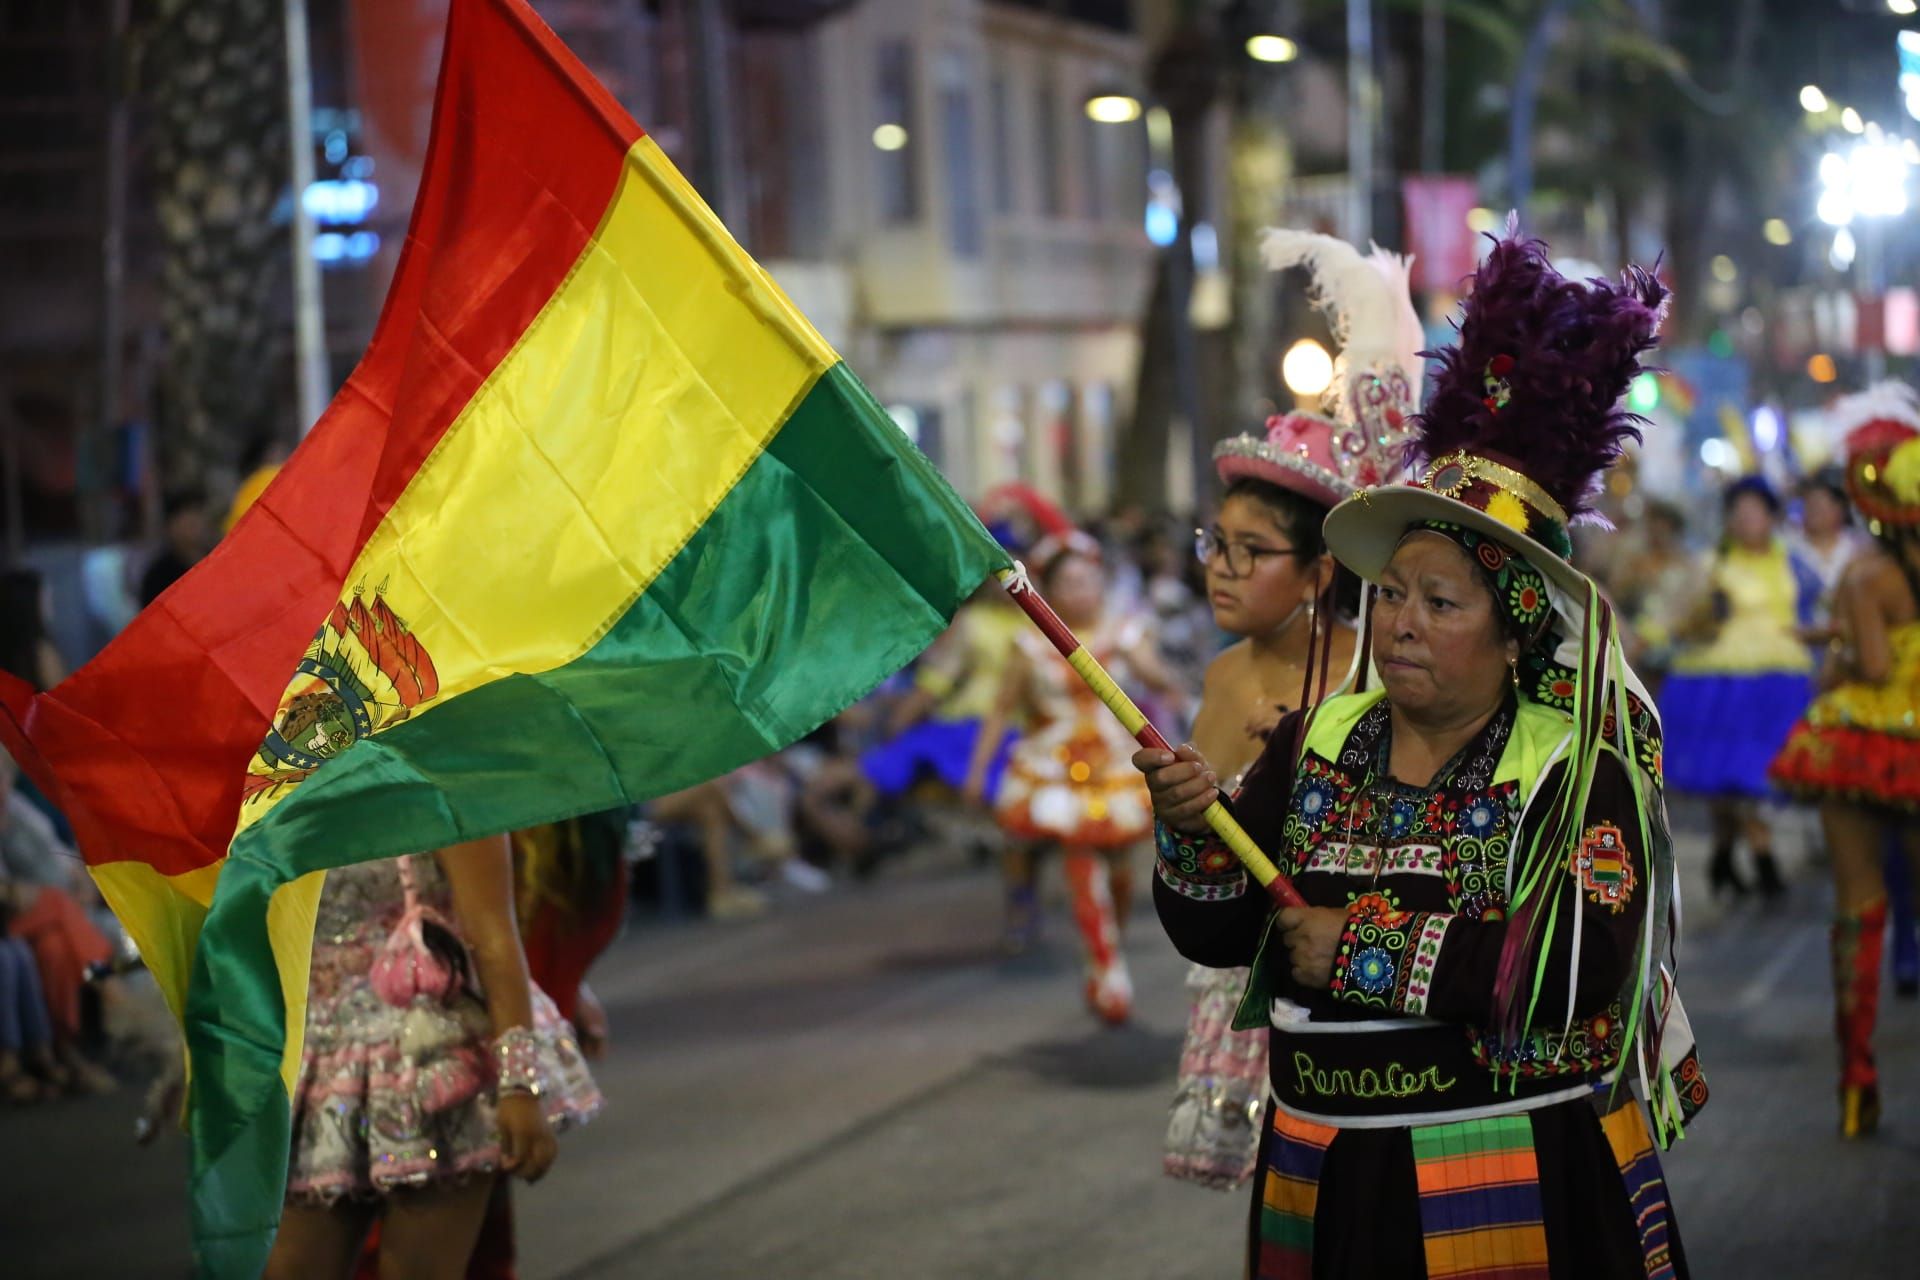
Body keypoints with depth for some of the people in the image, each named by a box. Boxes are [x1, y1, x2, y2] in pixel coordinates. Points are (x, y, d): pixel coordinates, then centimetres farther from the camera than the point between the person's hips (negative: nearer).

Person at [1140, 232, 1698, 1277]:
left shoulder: (1574, 776, -9)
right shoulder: (1315, 746, 6)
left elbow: (1583, 963, -23)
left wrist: (1362, 951, -17)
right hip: (1322, 1177, 5)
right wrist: (1194, 830, -15)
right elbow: (1217, 934, 7)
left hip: (1516, 1182, -4)